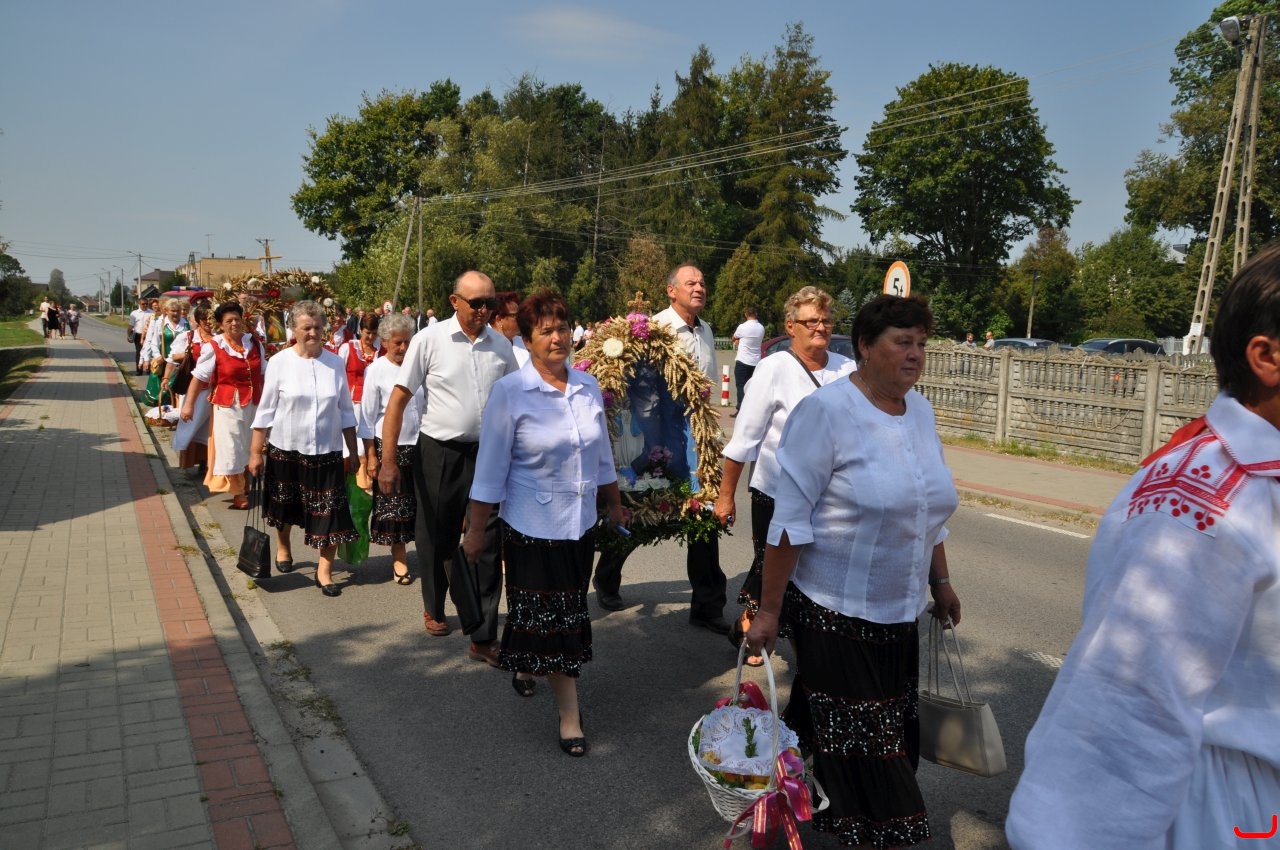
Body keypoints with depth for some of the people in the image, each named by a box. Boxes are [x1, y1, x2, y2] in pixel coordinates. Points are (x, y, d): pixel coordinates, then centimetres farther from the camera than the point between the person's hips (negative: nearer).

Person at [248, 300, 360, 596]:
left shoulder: (335, 363, 0)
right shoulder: (279, 362, -6)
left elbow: (346, 411, 6)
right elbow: (266, 410, -3)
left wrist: (352, 451, 6)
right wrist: (256, 452, -3)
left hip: (327, 450, 1)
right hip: (286, 448, 0)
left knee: (331, 512, -4)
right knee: (285, 507, 18)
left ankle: (324, 570, 10)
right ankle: (283, 547, 46)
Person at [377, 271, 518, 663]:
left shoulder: (501, 345, 2)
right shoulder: (429, 340, -7)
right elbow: (398, 399, -6)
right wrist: (389, 461, -10)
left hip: (488, 454, 2)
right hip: (439, 453, -2)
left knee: (488, 544, 1)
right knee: (437, 538, 14)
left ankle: (483, 638, 11)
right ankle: (434, 610, 40)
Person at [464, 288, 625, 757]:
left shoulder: (587, 387, 2)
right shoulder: (509, 392, -12)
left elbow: (602, 454, 13)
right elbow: (491, 467, -9)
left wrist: (615, 505, 19)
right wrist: (476, 528, -6)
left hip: (579, 521, 5)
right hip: (532, 525, -5)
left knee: (566, 612, 16)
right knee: (554, 617, 1)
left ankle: (524, 664, 46)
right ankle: (570, 715, 14)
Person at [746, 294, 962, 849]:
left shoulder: (920, 411, 6)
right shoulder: (826, 412, -15)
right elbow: (790, 519, -16)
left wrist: (941, 582, 17)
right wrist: (769, 610, -15)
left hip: (899, 612, 6)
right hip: (835, 614, -6)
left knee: (890, 735, 15)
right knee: (856, 743, 5)